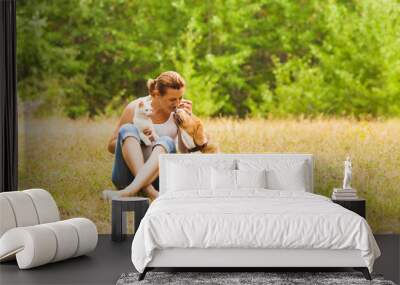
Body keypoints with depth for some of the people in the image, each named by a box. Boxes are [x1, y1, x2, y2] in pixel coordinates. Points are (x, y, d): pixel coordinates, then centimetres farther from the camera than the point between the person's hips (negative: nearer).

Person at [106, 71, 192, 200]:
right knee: (127, 129, -25)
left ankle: (130, 190, -51)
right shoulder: (134, 108, 0)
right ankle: (148, 190, -45)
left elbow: (185, 151, -4)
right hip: (127, 176, 0)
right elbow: (111, 146, 6)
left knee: (166, 141, -29)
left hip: (157, 178, 0)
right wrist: (134, 139, -12)